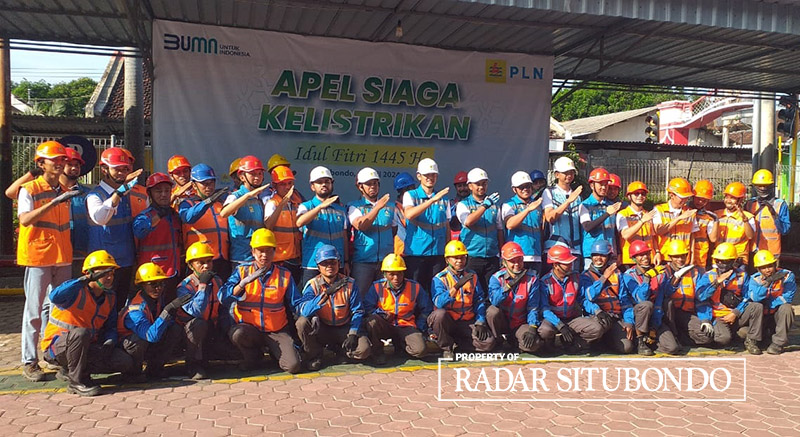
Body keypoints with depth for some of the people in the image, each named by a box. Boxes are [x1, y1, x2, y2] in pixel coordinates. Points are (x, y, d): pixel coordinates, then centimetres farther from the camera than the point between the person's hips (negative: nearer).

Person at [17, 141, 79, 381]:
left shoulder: (65, 191, 12)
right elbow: (25, 219, -21)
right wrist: (54, 202, -28)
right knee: (34, 309, -3)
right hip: (37, 257, -5)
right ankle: (29, 361, 4)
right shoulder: (29, 189, -5)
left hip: (62, 257, 5)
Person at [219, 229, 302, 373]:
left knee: (293, 366, -18)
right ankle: (253, 356, 1)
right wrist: (243, 282, -28)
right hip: (249, 327, 0)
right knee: (237, 333, -35)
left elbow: (296, 304, 3)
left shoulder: (284, 275, 3)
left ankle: (275, 350, 18)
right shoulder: (242, 270, 0)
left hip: (277, 330, 1)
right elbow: (222, 298, -13)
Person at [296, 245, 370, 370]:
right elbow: (302, 311, -28)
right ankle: (314, 356, -4)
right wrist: (326, 293, -38)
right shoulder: (313, 285, -11)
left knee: (363, 350, -25)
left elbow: (357, 311, -6)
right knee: (302, 322, -31)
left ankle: (341, 347, 11)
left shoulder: (349, 283, -7)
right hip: (321, 330, -1)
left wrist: (353, 334, -21)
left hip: (344, 329, 1)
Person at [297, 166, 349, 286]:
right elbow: (299, 222, -20)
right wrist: (321, 206, -26)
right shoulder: (306, 206, 2)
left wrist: (346, 262, 10)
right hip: (312, 266, -3)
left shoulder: (340, 210, 13)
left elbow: (345, 238, 15)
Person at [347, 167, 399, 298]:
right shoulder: (354, 207, 3)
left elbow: (396, 231, 20)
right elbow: (360, 225, -16)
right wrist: (377, 207, -24)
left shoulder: (390, 206, 14)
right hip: (363, 261, -3)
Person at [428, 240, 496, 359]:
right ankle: (446, 348, -11)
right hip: (447, 322, -3)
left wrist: (480, 323, -5)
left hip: (467, 322, 3)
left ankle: (455, 342, 4)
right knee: (440, 314, -36)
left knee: (489, 342, -20)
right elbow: (439, 303, -20)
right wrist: (457, 286, -30)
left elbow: (480, 300, 8)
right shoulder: (439, 278, -4)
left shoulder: (472, 276, 10)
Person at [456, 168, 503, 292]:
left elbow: (499, 229, 15)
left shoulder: (494, 204, 12)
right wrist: (485, 205, -22)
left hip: (492, 257, 3)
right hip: (472, 256, -3)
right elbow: (468, 222, -18)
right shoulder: (463, 205, 2)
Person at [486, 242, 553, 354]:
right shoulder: (496, 278, -9)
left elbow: (533, 307, -9)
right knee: (492, 311, -33)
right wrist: (509, 284, -36)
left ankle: (512, 340, 8)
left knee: (532, 344, -27)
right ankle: (496, 342, -6)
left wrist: (532, 328, -22)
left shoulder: (532, 279, -5)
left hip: (521, 323, 1)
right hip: (502, 322, 0)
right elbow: (494, 301, -26)